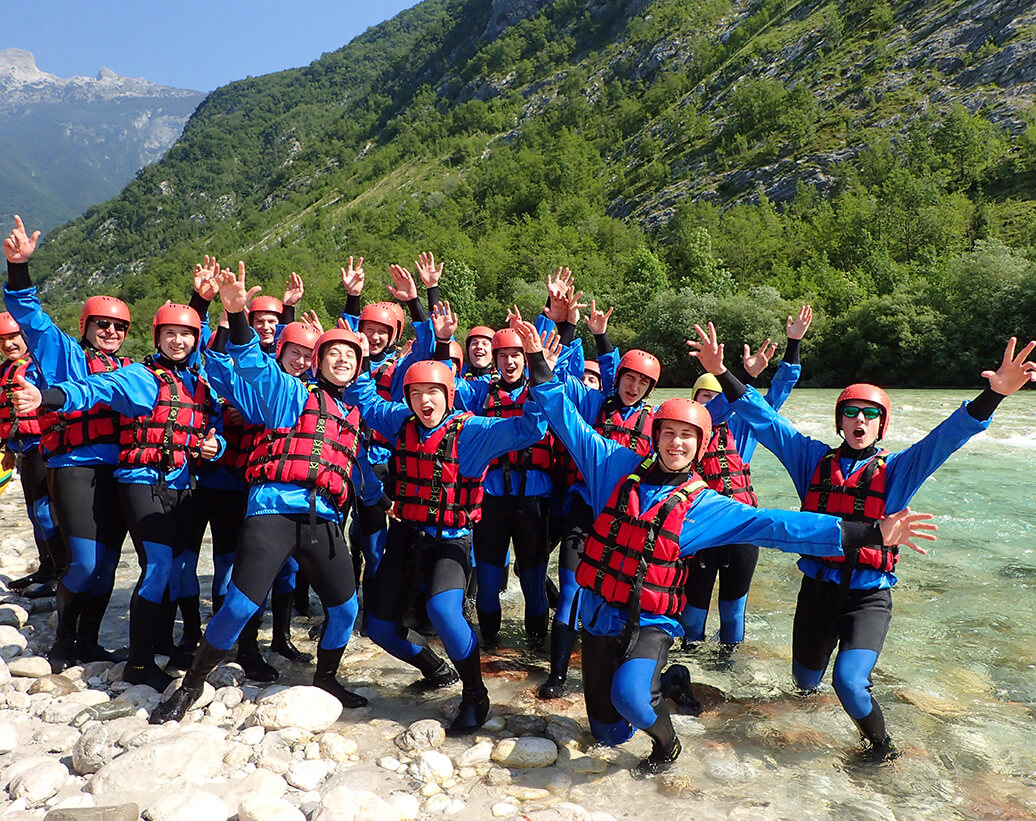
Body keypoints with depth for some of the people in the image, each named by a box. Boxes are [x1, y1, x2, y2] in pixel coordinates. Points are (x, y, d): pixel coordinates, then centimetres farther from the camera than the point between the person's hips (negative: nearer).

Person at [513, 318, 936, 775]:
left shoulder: (704, 505, -6)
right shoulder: (619, 468, -3)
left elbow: (775, 526, -10)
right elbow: (569, 422, -1)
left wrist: (869, 535, -16)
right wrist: (537, 360, -7)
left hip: (650, 622, -2)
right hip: (598, 615, 3)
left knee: (629, 696, -32)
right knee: (608, 733, 11)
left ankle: (667, 746, 3)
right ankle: (669, 680, 39)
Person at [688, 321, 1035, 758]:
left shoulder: (895, 470, 0)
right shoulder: (815, 459, 4)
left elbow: (947, 437, -12)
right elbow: (765, 420, 1)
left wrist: (994, 393, -28)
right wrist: (721, 374, -7)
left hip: (868, 595, -3)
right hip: (817, 587, 3)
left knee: (849, 682, -20)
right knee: (805, 680, 18)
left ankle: (880, 745, 11)